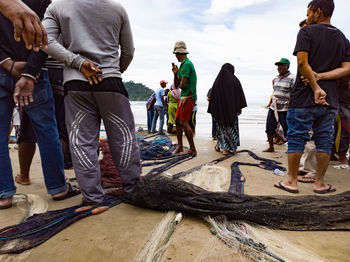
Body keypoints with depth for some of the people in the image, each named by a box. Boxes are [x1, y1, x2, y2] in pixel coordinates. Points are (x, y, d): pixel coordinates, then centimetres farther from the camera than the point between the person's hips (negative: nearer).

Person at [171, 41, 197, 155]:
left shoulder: (187, 64, -14)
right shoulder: (183, 65, 17)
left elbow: (182, 85, -19)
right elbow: (176, 85, 17)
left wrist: (180, 84, 4)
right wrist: (175, 73, 3)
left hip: (188, 97, -10)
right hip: (182, 97, 10)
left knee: (184, 122, -10)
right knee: (178, 121, 10)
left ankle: (193, 149, -1)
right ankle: (179, 146, 19)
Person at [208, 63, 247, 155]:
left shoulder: (217, 81, 1)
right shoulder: (235, 80, -5)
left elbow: (213, 97, -1)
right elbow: (240, 95, -5)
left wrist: (213, 111, 3)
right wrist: (240, 108, 3)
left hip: (219, 108, 3)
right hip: (231, 109, -2)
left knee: (221, 125, 20)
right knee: (231, 127, 6)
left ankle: (219, 145, 27)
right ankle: (226, 149, 5)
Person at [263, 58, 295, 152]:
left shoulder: (292, 78, -7)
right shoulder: (276, 79, 15)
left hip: (285, 109, -7)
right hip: (273, 107, 7)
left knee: (287, 129, 0)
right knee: (269, 128, 8)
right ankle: (271, 147, 22)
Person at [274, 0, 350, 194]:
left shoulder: (307, 32, -2)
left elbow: (302, 63, -15)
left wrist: (315, 87, -12)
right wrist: (320, 77, 0)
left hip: (304, 98, -5)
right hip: (330, 99, 5)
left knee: (296, 138, 1)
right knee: (324, 141, 9)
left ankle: (292, 181, 8)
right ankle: (320, 183, 16)